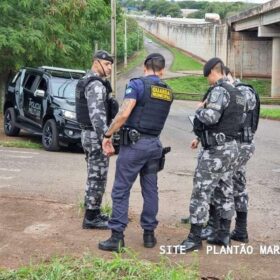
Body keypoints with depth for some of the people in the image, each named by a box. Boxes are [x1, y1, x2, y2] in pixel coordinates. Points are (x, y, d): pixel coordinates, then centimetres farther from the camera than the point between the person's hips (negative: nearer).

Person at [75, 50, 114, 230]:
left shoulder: (86, 81, 17)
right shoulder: (96, 84, -17)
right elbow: (97, 114, -27)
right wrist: (105, 137, -31)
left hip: (88, 133, 11)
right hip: (95, 135, -11)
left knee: (94, 176, 16)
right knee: (97, 177, -5)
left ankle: (94, 213, 24)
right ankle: (91, 218, 0)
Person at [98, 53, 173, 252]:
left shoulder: (138, 84, -9)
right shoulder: (168, 92, 10)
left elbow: (124, 114, -18)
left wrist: (108, 135, -10)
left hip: (134, 143, -6)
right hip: (155, 144, 6)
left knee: (121, 190, -2)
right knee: (150, 190, 12)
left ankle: (117, 237, -3)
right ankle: (149, 234, 16)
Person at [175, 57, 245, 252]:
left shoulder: (219, 91, -15)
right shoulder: (236, 93, 14)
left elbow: (211, 117, -27)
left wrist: (200, 109, -6)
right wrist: (201, 138, 21)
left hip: (216, 150, -10)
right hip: (230, 146, 10)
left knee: (201, 193, -5)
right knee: (226, 192, 14)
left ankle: (195, 238, -2)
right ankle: (224, 235, 21)